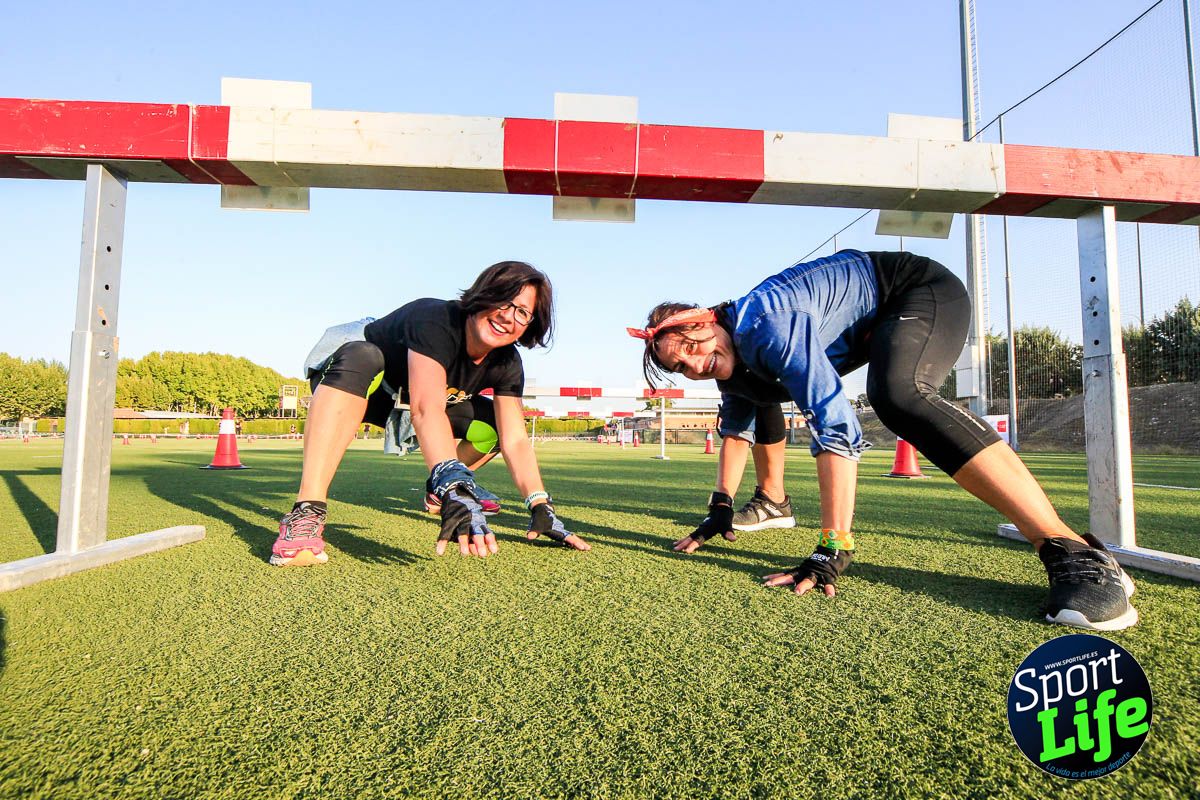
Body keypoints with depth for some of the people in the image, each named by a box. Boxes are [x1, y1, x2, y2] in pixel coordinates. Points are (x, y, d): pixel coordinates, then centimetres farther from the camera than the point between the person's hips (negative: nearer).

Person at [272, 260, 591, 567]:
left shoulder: (506, 364, -14)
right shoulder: (436, 321, -35)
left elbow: (515, 440, -17)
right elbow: (426, 408, -51)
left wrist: (541, 508, -28)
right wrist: (455, 487, -65)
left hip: (400, 405, 6)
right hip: (352, 387, -6)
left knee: (495, 422, -4)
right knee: (362, 356, -41)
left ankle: (438, 493, 17)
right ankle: (307, 511, -47)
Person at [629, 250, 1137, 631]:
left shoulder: (763, 321, -33)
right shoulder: (732, 365, -5)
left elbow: (836, 426, -39)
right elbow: (737, 428, 12)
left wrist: (833, 551, -39)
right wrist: (720, 509, 9)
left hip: (925, 291, -9)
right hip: (869, 331, 10)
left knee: (897, 396, -39)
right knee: (764, 392, 16)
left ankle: (1075, 553, -39)